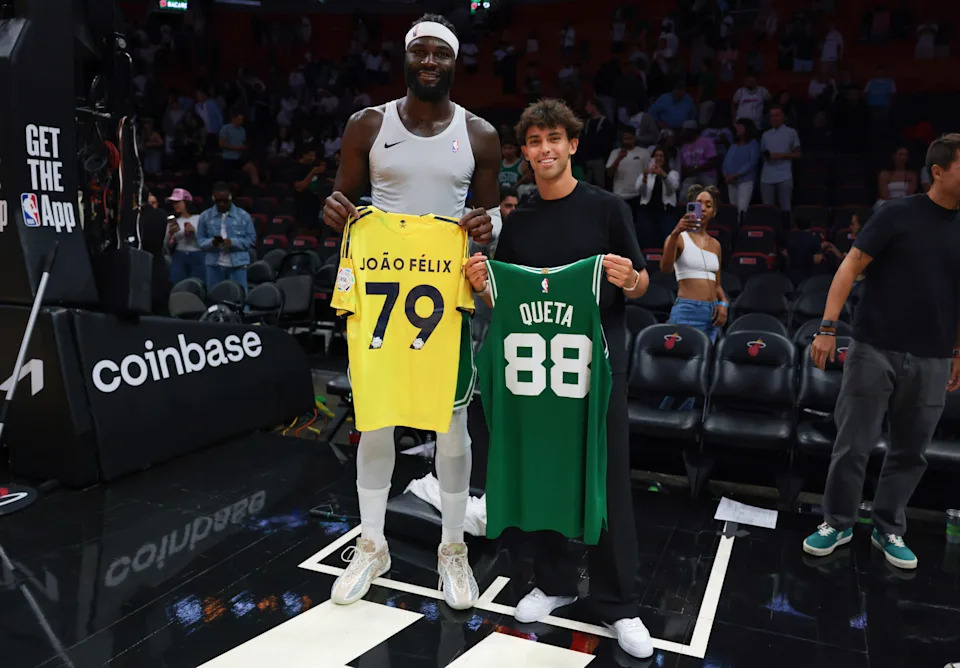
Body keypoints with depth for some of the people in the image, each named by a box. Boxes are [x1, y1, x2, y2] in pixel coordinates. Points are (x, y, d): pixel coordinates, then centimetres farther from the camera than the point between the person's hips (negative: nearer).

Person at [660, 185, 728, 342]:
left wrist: (723, 303, 1)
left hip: (712, 313, 7)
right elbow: (665, 268, -21)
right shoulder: (679, 238, -1)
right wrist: (675, 233, -34)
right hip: (687, 311, -7)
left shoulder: (715, 244, 17)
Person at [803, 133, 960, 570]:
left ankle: (888, 530, 28)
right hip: (875, 350, -4)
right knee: (854, 445, 2)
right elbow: (851, 267, -9)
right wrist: (828, 327, -18)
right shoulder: (898, 215, -6)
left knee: (910, 451, 12)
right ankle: (838, 523, 20)